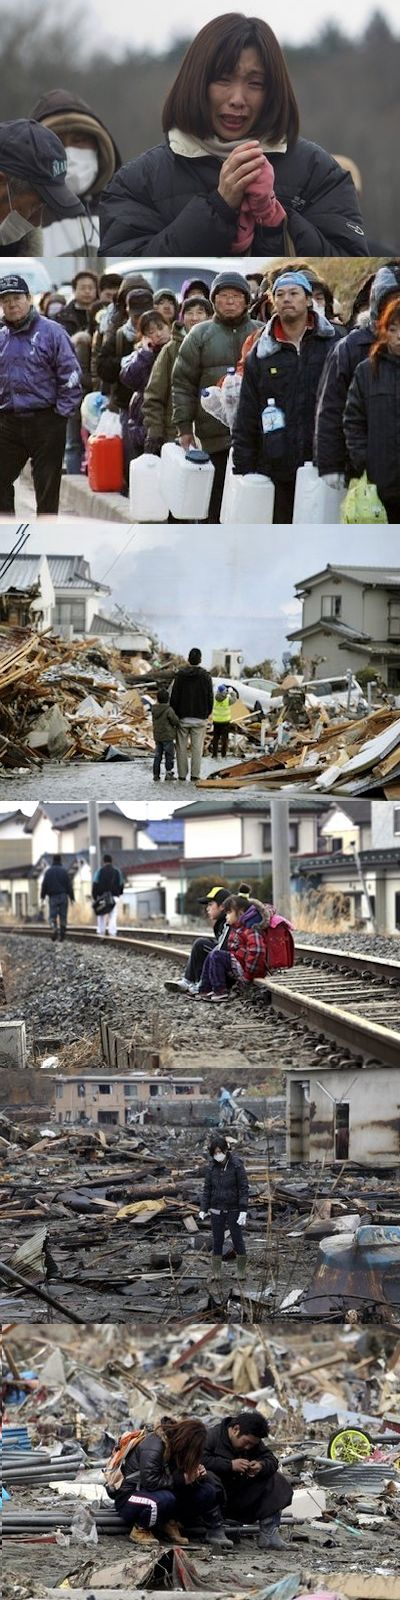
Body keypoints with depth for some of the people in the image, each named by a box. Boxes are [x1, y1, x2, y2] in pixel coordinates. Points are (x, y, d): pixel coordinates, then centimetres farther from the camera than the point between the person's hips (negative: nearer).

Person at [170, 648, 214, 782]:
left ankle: (182, 776, 4)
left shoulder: (180, 675, -3)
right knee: (197, 748, 3)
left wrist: (174, 714, 5)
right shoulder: (206, 676, -3)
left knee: (181, 748, 5)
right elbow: (210, 697, 0)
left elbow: (174, 696, -3)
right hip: (200, 718, 0)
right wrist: (208, 713, 13)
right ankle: (195, 776, -1)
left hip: (183, 717, 0)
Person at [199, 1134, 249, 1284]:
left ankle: (241, 1270, 18)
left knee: (237, 1239, 4)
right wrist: (203, 1210, -1)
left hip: (233, 1210, -3)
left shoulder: (237, 1165, -10)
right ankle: (216, 1272, 13)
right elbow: (207, 1189, 6)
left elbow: (244, 1188, -10)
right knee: (217, 1241, 6)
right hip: (216, 1210, 3)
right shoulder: (211, 1167, 1)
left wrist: (243, 1210, -16)